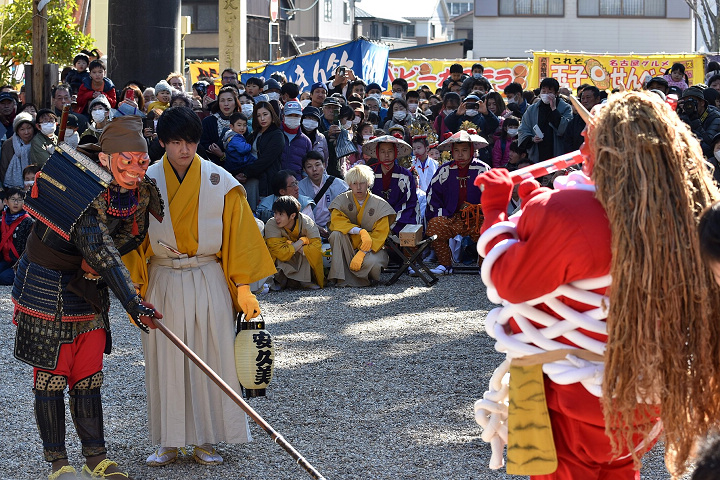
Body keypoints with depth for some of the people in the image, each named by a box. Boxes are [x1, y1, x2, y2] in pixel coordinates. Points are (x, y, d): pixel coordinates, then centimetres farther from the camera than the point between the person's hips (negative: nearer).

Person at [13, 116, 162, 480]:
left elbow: (133, 235, 11)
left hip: (89, 288, 7)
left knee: (89, 375, 10)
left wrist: (96, 261, -8)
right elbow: (100, 250, -37)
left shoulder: (140, 193, -4)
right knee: (51, 376, 0)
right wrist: (132, 303, -42)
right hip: (46, 289, -6)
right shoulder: (87, 194, -28)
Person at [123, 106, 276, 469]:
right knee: (165, 361, 4)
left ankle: (205, 441, 12)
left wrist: (243, 287, -3)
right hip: (163, 283, 1)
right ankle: (169, 442, 14)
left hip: (209, 282, -1)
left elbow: (239, 235, 0)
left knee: (210, 358, 1)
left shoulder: (219, 181, -3)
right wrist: (135, 290, -5)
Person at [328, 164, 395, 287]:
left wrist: (362, 253, -25)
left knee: (371, 262, -36)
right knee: (336, 234, -29)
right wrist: (360, 231, -32)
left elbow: (380, 235, -12)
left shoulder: (379, 204, -7)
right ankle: (341, 279, -25)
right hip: (348, 247, 2)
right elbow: (336, 221, -18)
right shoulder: (342, 200, -2)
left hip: (371, 248, -2)